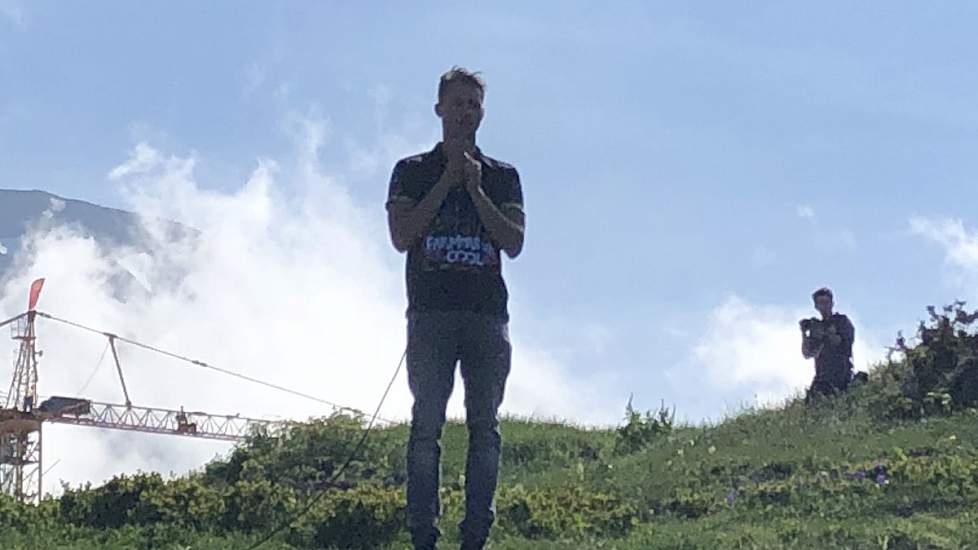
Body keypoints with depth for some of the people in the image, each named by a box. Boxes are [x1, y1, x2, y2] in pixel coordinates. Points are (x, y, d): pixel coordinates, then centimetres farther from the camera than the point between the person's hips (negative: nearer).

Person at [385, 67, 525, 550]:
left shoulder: (503, 176, 17)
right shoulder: (413, 171, 13)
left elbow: (514, 243, 5)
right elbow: (401, 236, -2)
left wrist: (475, 190, -4)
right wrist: (448, 180, -3)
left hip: (488, 315, 2)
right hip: (431, 314, -2)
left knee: (484, 426, -3)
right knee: (426, 426, -6)